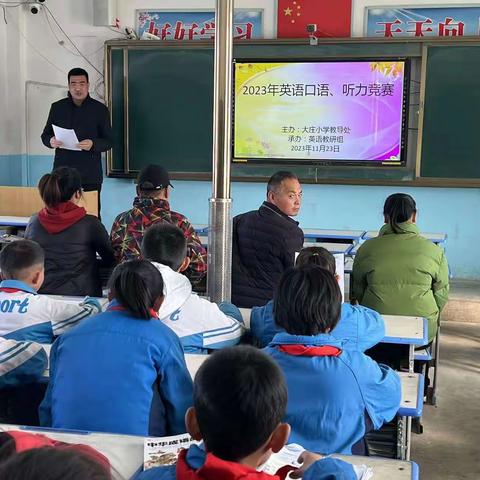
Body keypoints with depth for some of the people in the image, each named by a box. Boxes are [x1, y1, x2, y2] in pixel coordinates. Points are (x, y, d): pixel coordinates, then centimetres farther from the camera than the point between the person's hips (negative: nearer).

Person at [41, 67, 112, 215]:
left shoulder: (100, 109, 3)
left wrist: (93, 144, -18)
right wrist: (51, 141, -10)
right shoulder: (57, 107, 9)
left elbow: (109, 141, 3)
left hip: (90, 175, -2)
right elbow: (45, 135, 14)